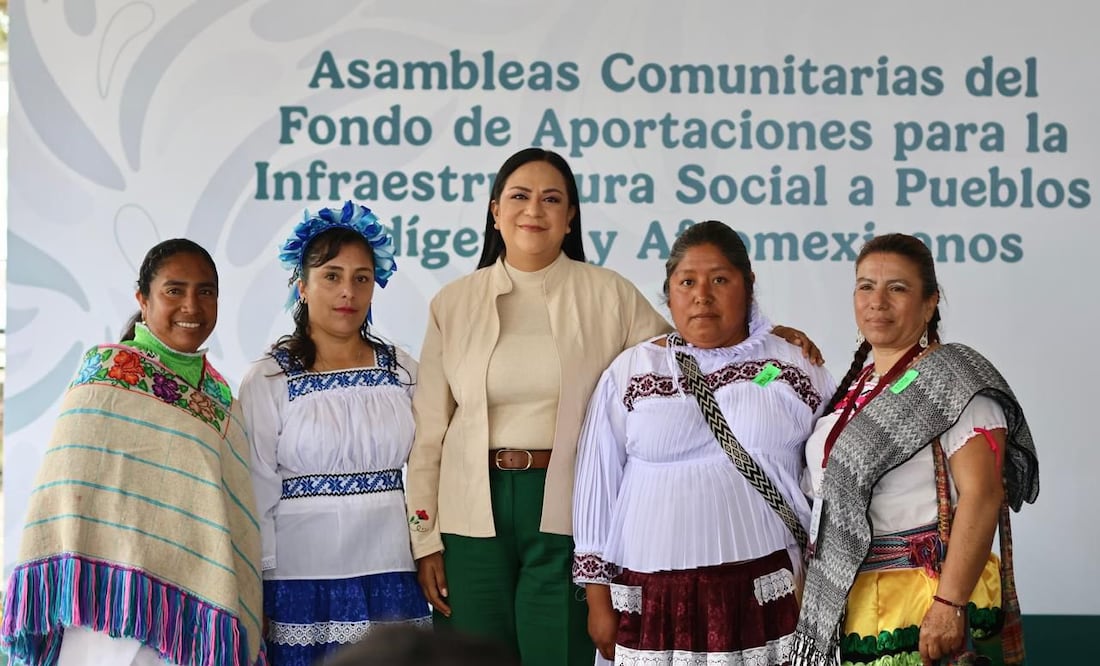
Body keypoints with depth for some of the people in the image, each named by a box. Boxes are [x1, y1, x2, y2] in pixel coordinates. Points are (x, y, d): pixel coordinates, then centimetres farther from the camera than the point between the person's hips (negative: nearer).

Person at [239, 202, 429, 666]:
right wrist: (254, 593, -4)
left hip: (389, 581, 3)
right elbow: (257, 496, -3)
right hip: (300, 581, -3)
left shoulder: (402, 372, 6)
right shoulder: (268, 380, -2)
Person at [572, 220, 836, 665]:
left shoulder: (794, 369, 7)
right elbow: (598, 486, 8)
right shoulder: (629, 374, 7)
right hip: (657, 600, 0)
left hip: (767, 594, 0)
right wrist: (599, 598, 5)